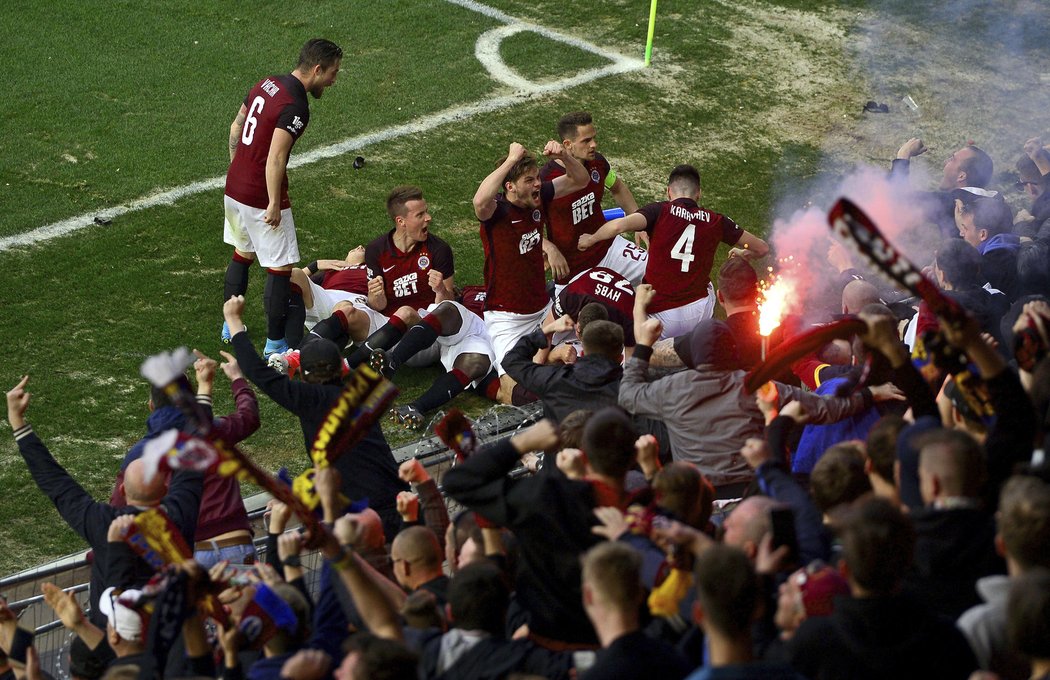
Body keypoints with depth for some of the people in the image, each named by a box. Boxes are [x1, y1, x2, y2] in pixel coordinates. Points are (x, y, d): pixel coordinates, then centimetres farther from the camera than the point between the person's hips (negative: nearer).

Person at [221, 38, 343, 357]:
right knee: (280, 267, 2)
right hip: (261, 196, -9)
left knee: (243, 253, 25)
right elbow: (275, 159, -26)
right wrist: (275, 204, -19)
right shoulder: (295, 107, -22)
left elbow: (235, 128, 15)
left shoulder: (266, 84, 5)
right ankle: (275, 343, 9)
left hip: (235, 186, 9)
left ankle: (231, 327, 36)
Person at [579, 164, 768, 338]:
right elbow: (761, 248, 13)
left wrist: (591, 239, -2)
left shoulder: (660, 211, -5)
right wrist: (742, 254, 36)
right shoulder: (715, 221, 4)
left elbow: (619, 225, -21)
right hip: (698, 314, 2)